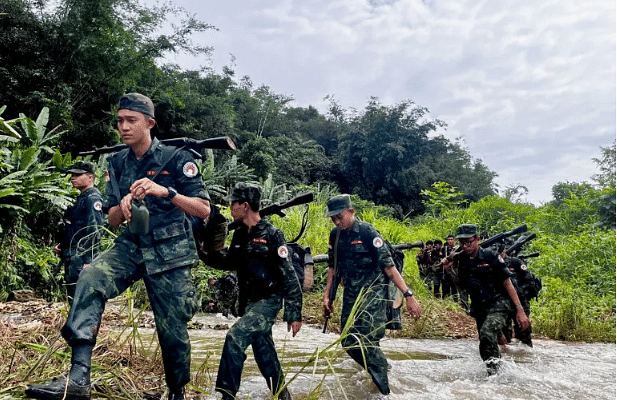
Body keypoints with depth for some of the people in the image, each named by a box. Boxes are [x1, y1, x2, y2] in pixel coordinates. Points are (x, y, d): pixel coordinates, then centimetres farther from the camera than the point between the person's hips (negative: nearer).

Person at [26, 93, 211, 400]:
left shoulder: (175, 158, -7)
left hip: (170, 252, -4)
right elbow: (112, 220, 10)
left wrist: (164, 191, -27)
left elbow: (204, 209, -12)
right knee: (90, 279, -26)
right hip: (131, 246, 4)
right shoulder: (117, 163, 7)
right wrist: (123, 206, -14)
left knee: (172, 329, 1)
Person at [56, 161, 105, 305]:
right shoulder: (81, 198, 20)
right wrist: (62, 245, 16)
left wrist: (88, 261, -25)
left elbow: (93, 232, -21)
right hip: (72, 258, 11)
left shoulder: (93, 198, -12)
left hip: (81, 258, -11)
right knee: (73, 298, 16)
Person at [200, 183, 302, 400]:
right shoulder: (240, 234, 4)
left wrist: (294, 314, -18)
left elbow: (289, 277, -17)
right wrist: (205, 251, 2)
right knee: (263, 352, 14)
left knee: (235, 337, -19)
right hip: (249, 302, 8)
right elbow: (228, 262, 18)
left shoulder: (271, 235, -18)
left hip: (268, 301, -7)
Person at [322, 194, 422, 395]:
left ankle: (384, 390, 4)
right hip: (351, 294, 7)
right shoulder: (335, 235, 3)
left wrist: (408, 295, -22)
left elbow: (389, 266, -18)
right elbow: (333, 266, 14)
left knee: (367, 342, -16)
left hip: (373, 293, -6)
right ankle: (378, 373, 30)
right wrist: (327, 296, 12)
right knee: (349, 343, 7)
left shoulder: (367, 232, -16)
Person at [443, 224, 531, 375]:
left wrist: (520, 310, -14)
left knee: (487, 333, -29)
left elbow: (507, 283, -12)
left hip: (498, 303, -6)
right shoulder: (463, 260, 1)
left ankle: (493, 368, -15)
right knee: (486, 343, 14)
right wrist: (450, 271, -3)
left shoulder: (490, 256, -14)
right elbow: (462, 284, 14)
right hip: (479, 307, 6)